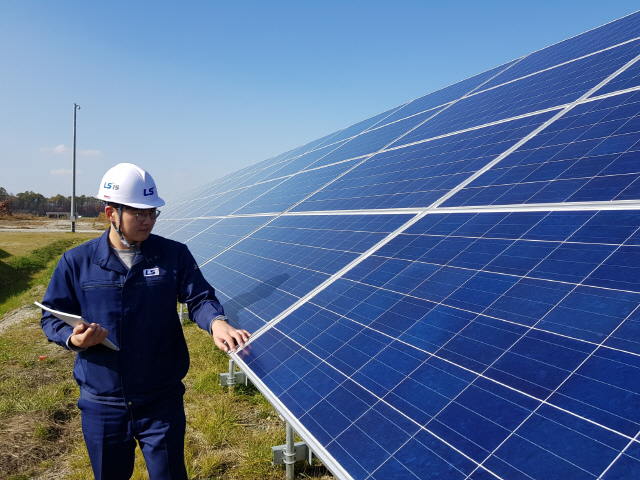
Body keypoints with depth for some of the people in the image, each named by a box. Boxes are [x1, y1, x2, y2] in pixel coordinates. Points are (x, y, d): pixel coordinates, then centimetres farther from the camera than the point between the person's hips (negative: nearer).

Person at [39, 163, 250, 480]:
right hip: (102, 405, 1)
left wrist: (216, 322, -31)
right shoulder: (77, 262, -3)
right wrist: (73, 338, -16)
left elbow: (199, 297, -9)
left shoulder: (174, 255, -4)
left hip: (162, 403, -1)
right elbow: (52, 316, 4)